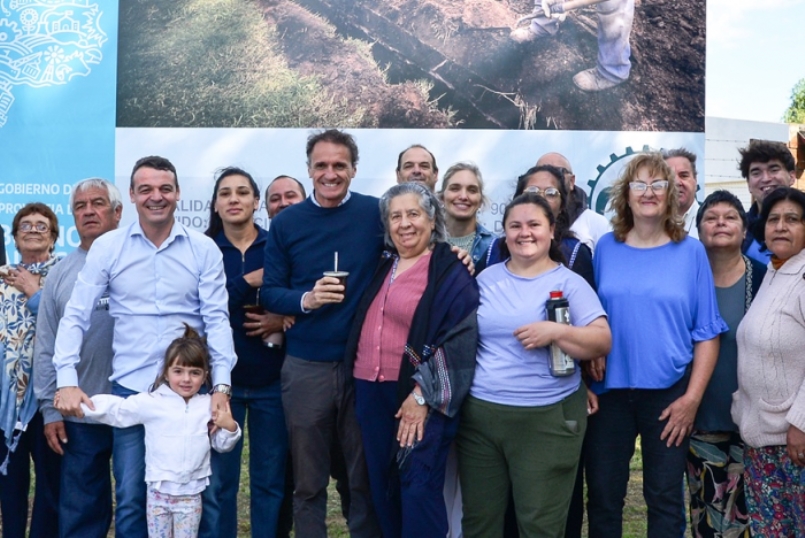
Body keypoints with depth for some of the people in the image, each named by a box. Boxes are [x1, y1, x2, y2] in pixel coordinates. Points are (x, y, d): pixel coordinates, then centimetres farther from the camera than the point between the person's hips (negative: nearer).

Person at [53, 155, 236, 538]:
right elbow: (75, 315, -1)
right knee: (130, 495, 5)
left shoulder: (204, 249, -1)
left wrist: (221, 385, -11)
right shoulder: (107, 247, 0)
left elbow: (217, 318, -3)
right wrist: (67, 380, -11)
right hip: (129, 388, 0)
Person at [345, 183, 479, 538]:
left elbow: (459, 340, -13)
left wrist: (424, 395, -17)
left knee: (419, 491, -5)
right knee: (384, 489, 12)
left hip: (420, 398, -6)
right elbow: (367, 330, 25)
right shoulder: (384, 268, 14)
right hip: (372, 394, 7)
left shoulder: (451, 271, -7)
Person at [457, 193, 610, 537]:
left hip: (547, 419, -3)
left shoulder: (569, 283, 0)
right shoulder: (486, 279, 11)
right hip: (479, 415, 4)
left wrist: (556, 332, -21)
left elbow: (602, 341, -6)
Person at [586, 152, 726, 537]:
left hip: (669, 393, -1)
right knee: (602, 495, 8)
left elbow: (707, 332, -2)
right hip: (609, 391, 1)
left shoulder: (691, 251, -1)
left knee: (665, 498, 9)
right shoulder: (605, 248, 3)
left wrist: (692, 397, -8)